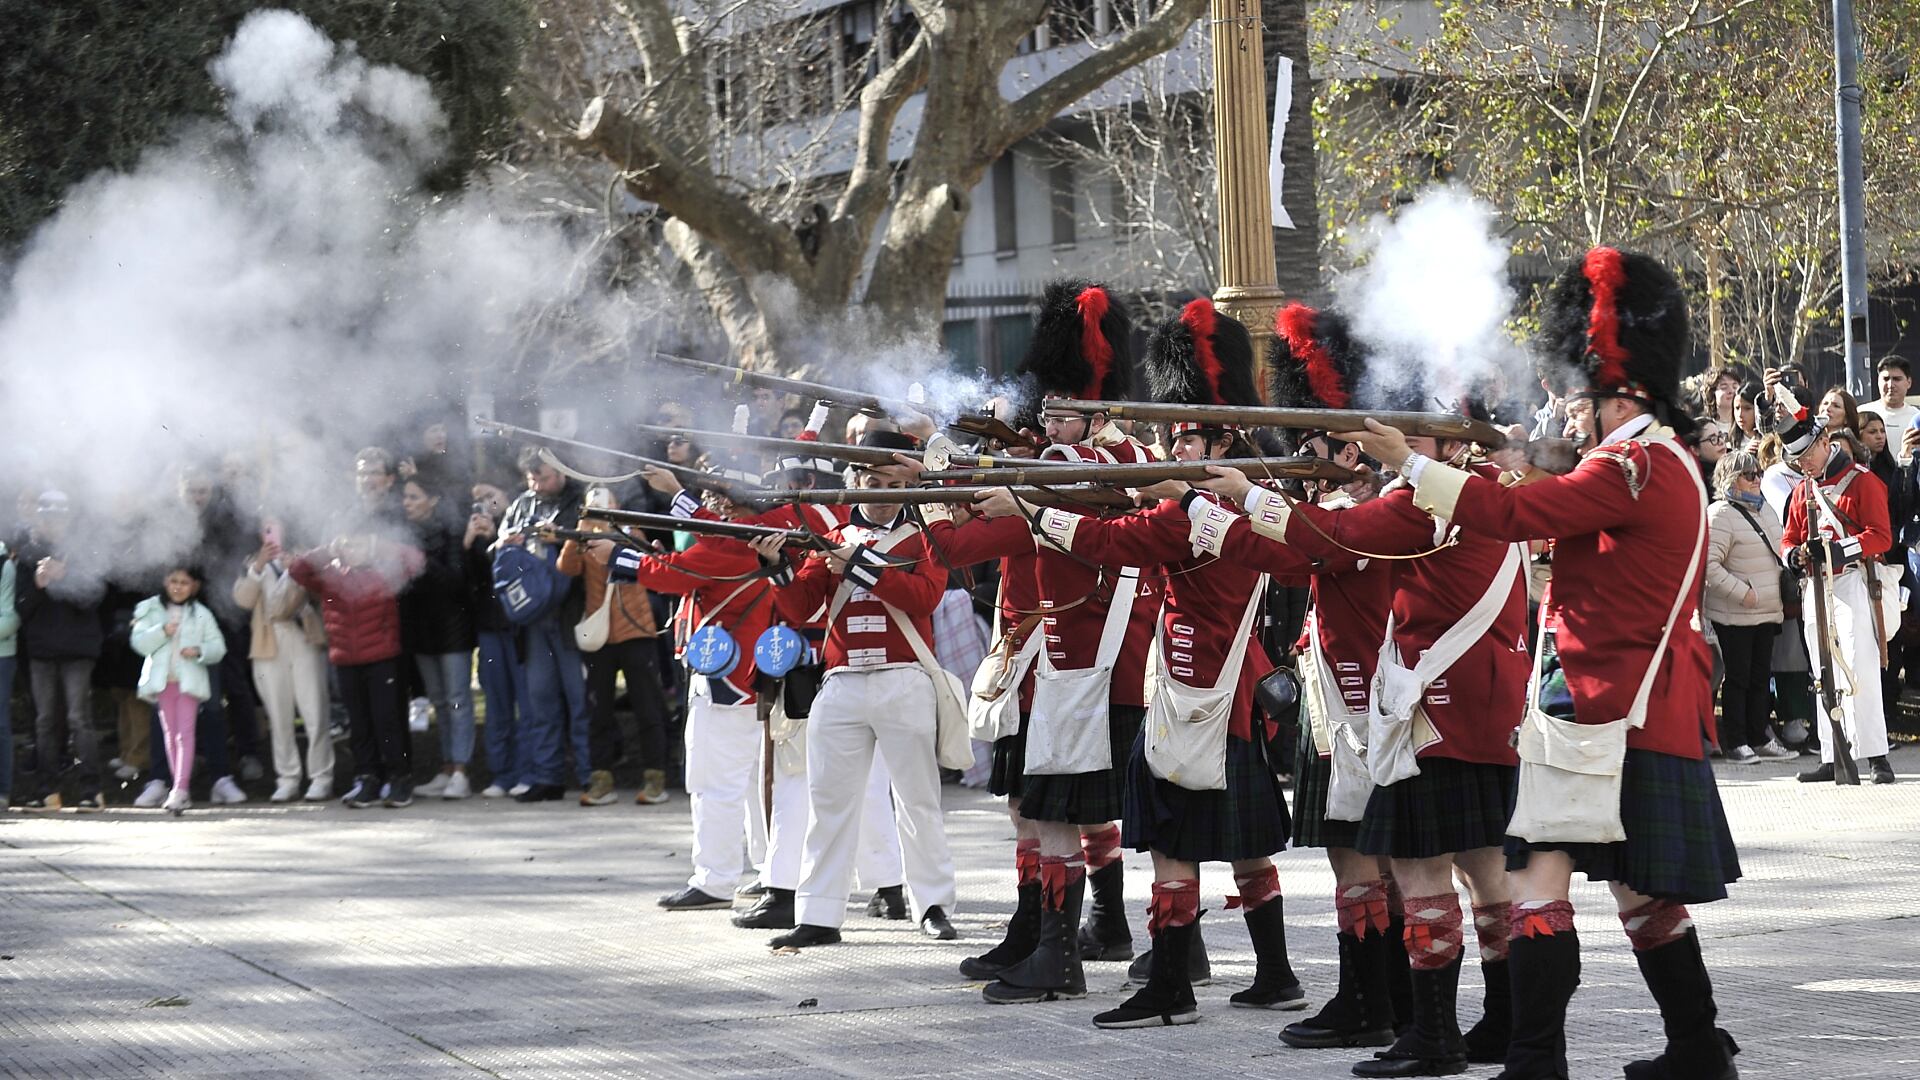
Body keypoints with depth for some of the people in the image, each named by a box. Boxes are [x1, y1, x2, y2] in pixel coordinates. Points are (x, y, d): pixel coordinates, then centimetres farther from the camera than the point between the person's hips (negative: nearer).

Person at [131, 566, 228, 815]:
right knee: (170, 734, 7)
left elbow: (218, 647, 5)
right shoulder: (151, 610, 8)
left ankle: (180, 789, -20)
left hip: (189, 680, -2)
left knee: (185, 732, -12)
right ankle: (180, 791, 13)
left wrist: (199, 651, -15)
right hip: (162, 680, 2)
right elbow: (139, 642, -1)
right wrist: (162, 632, -16)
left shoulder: (200, 614, 6)